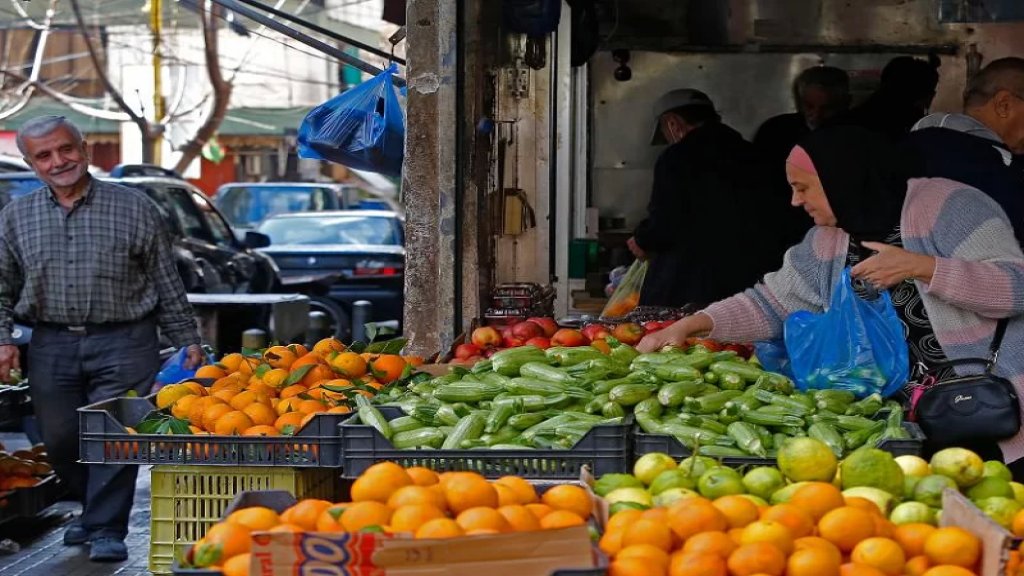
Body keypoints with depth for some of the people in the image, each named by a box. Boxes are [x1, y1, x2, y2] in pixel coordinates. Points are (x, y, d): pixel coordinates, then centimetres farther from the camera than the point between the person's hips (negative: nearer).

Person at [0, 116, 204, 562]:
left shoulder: (133, 207, 1)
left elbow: (166, 283, 5)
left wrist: (187, 340, 3)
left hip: (123, 344, -3)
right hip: (51, 348, 3)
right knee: (59, 440, 9)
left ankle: (107, 530, 4)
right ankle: (94, 508, 32)